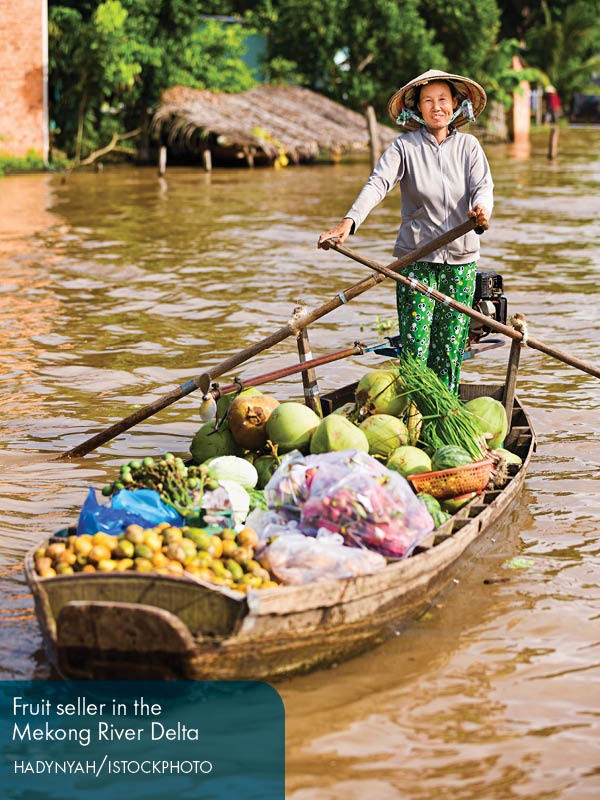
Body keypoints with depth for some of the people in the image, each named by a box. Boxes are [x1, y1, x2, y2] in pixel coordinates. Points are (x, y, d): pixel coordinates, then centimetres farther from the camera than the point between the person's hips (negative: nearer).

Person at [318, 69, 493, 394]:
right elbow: (377, 184, -17)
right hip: (416, 259, -2)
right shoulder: (404, 147, -2)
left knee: (450, 348, 6)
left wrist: (481, 208, -33)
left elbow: (483, 186, -8)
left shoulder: (468, 145, 6)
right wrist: (349, 221, -35)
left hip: (461, 259, 2)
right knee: (415, 348, -6)